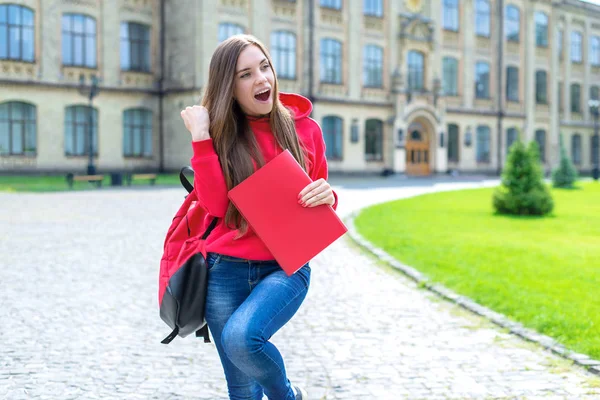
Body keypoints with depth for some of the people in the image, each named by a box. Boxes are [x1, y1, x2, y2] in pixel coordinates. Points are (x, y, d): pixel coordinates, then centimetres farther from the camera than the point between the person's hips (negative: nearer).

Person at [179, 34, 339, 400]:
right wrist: (201, 137, -15)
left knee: (240, 336, -29)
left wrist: (326, 196, -10)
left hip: (285, 269, -1)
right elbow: (215, 205, -13)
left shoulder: (305, 129, 3)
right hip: (226, 271, 2)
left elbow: (322, 197, 14)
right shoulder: (220, 135, 2)